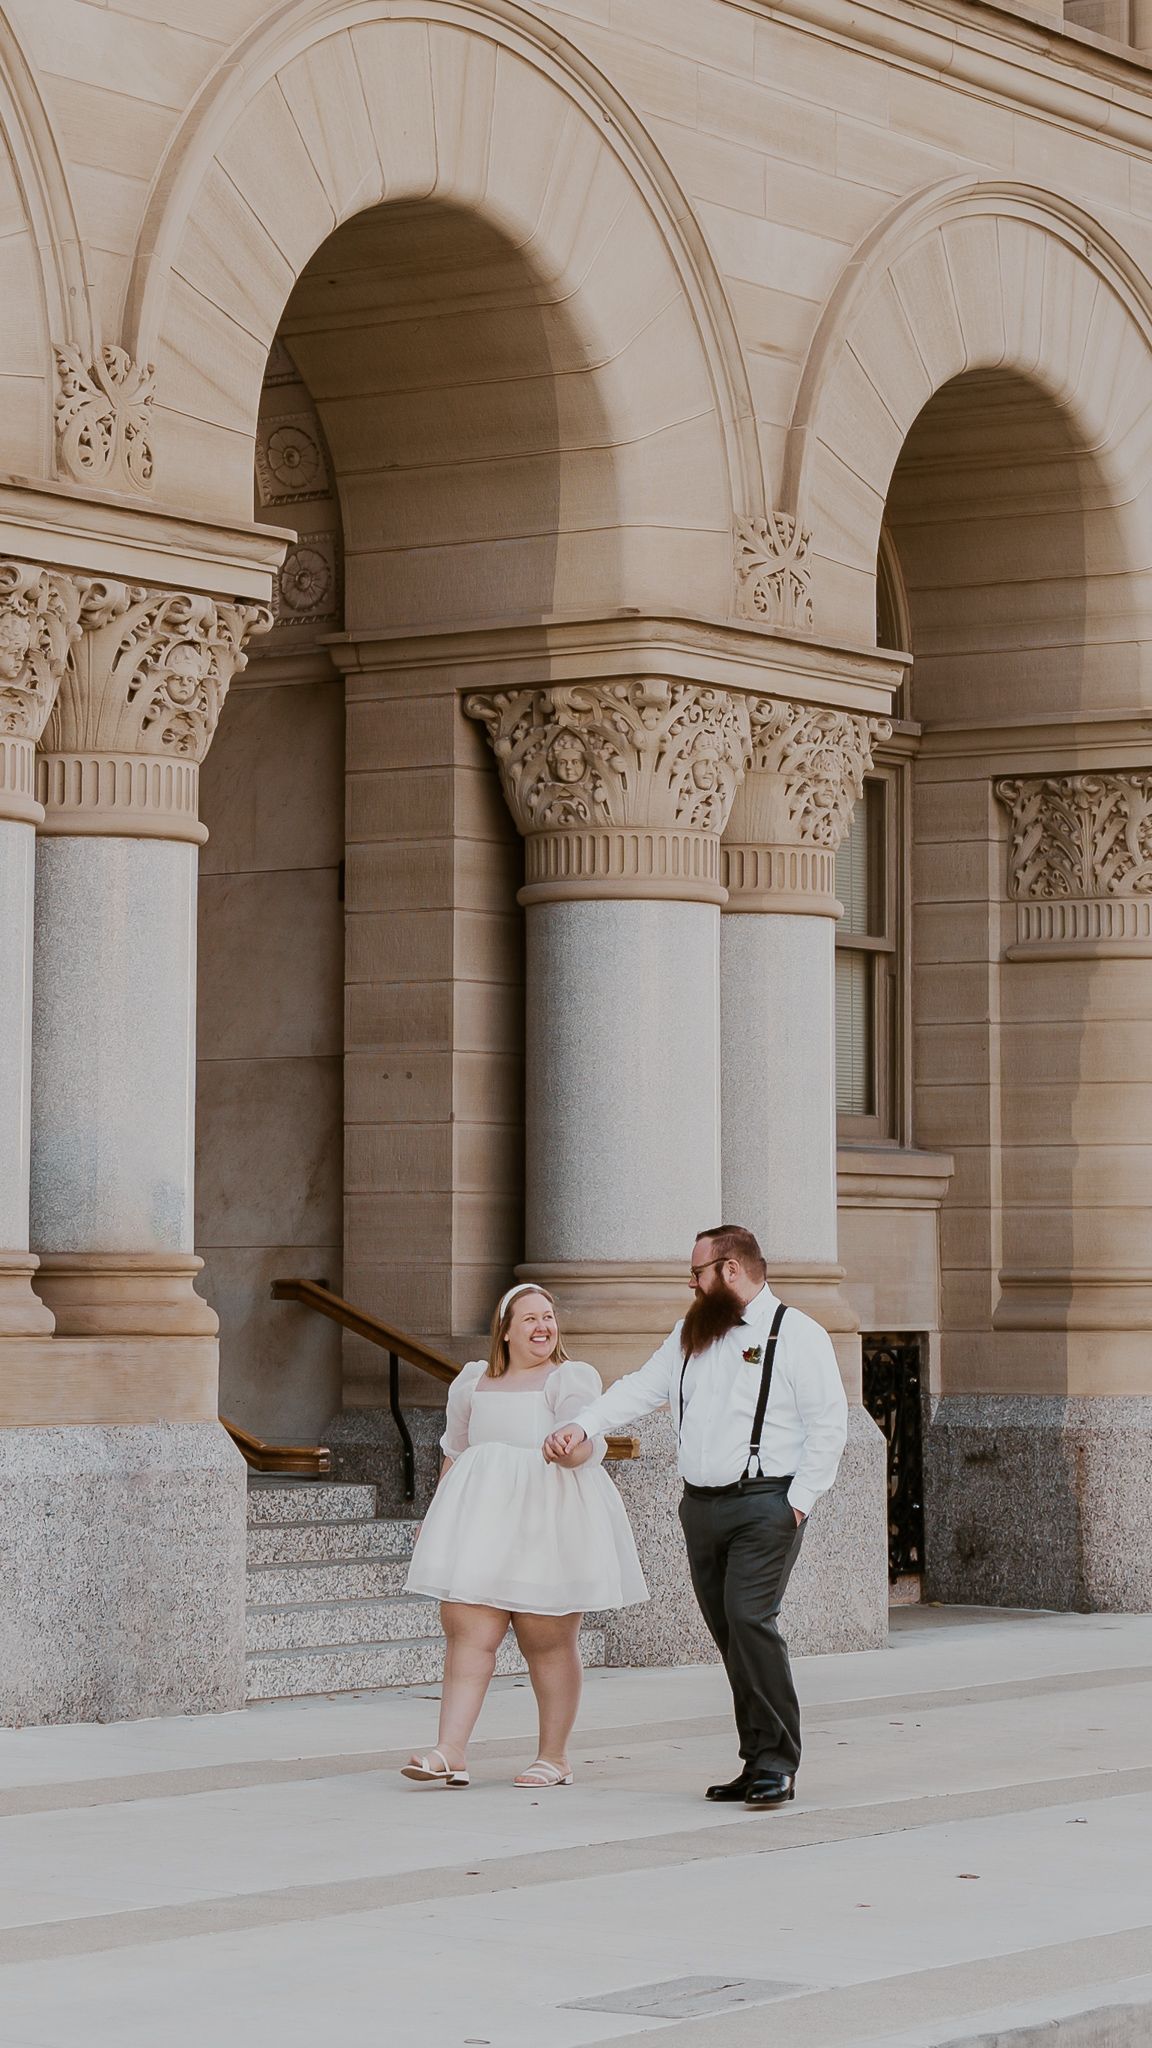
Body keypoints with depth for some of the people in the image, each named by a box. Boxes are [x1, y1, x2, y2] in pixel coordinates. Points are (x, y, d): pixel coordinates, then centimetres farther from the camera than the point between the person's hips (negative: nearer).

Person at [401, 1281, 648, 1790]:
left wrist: (572, 1448, -39)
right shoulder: (473, 1381, 15)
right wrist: (435, 1515, 29)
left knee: (548, 1640, 1)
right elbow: (455, 1453, 26)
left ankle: (554, 1756, 11)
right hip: (482, 1517, 4)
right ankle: (451, 1752, -12)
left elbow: (586, 1444, -16)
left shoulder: (571, 1378, 0)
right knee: (467, 1631, -7)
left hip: (550, 1516, -4)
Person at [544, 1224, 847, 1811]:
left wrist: (799, 1500, -12)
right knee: (728, 1636, 4)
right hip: (700, 1505, 7)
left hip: (764, 1505, -7)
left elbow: (829, 1421, -7)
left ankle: (776, 1764, -15)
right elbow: (642, 1387, 15)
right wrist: (583, 1423, 0)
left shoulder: (796, 1334, -3)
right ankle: (759, 1763, 8)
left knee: (749, 1619, -19)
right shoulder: (693, 1334, 18)